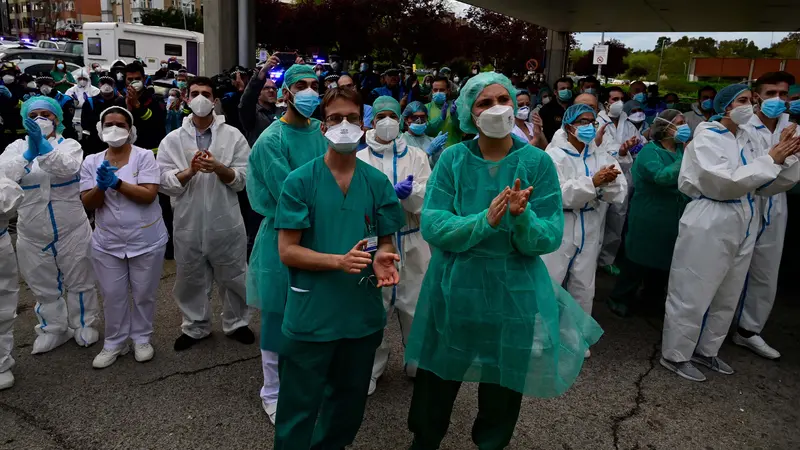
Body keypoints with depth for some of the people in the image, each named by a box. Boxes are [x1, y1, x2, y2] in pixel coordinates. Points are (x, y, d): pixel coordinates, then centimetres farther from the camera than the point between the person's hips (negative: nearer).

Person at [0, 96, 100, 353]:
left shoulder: (69, 145, -3)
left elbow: (68, 167, -25)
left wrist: (44, 146, -40)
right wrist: (29, 153, -31)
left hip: (71, 231, -2)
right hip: (32, 234, 2)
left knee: (79, 282, 13)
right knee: (44, 287, 17)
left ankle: (84, 325, 32)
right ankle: (53, 329, 36)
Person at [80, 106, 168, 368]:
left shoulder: (144, 156, -8)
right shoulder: (91, 162, 2)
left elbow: (149, 195, -18)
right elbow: (88, 204, -3)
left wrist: (116, 182, -25)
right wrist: (101, 186, -22)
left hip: (146, 241, -2)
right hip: (107, 243, 3)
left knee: (144, 294, 11)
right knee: (112, 295, 11)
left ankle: (141, 338, 30)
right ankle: (115, 343, 28)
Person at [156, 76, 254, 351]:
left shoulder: (233, 135, 0)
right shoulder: (172, 140, 3)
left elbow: (243, 178, -4)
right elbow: (164, 182, -3)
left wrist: (219, 168, -21)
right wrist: (190, 171, -19)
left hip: (225, 221, -1)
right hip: (188, 223, 1)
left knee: (233, 276, 12)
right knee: (191, 279, 14)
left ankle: (236, 323, 32)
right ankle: (195, 327, 33)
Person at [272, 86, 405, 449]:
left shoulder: (378, 182, -1)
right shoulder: (299, 181, -9)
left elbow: (385, 242, 7)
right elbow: (287, 251, -11)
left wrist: (381, 259, -16)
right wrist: (340, 261, -25)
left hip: (363, 313, 4)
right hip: (311, 316, -3)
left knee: (349, 404, 23)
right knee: (300, 407, 11)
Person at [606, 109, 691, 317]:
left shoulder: (682, 149, 9)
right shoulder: (650, 151, -12)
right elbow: (661, 176, -29)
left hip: (674, 218, 7)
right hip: (649, 218, -7)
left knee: (664, 258, 19)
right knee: (639, 259, -1)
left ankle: (655, 293, 38)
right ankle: (621, 298, 12)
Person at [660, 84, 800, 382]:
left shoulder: (747, 139, 10)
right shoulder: (707, 137, -11)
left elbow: (762, 184, 10)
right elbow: (725, 184, -22)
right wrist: (770, 160, -17)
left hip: (742, 224, 8)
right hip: (710, 224, -8)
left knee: (728, 296, 17)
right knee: (693, 293, 0)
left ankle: (706, 350, 32)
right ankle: (675, 355, 14)